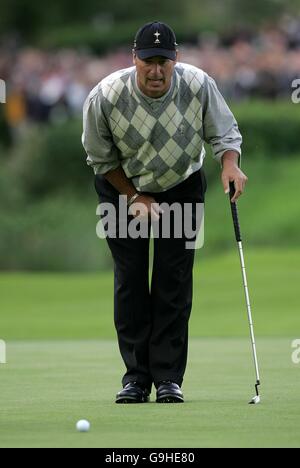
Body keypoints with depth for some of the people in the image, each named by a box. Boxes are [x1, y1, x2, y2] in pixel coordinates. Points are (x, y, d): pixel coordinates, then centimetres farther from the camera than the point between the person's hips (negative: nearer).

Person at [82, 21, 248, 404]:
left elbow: (224, 132, -10)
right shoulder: (106, 96, -26)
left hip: (181, 186, 1)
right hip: (122, 187, 0)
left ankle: (169, 378, -2)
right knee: (130, 279, -3)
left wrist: (230, 164, -31)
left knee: (174, 280, -6)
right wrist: (135, 199, -10)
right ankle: (136, 376, 4)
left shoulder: (199, 86, -25)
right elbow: (101, 158, -10)